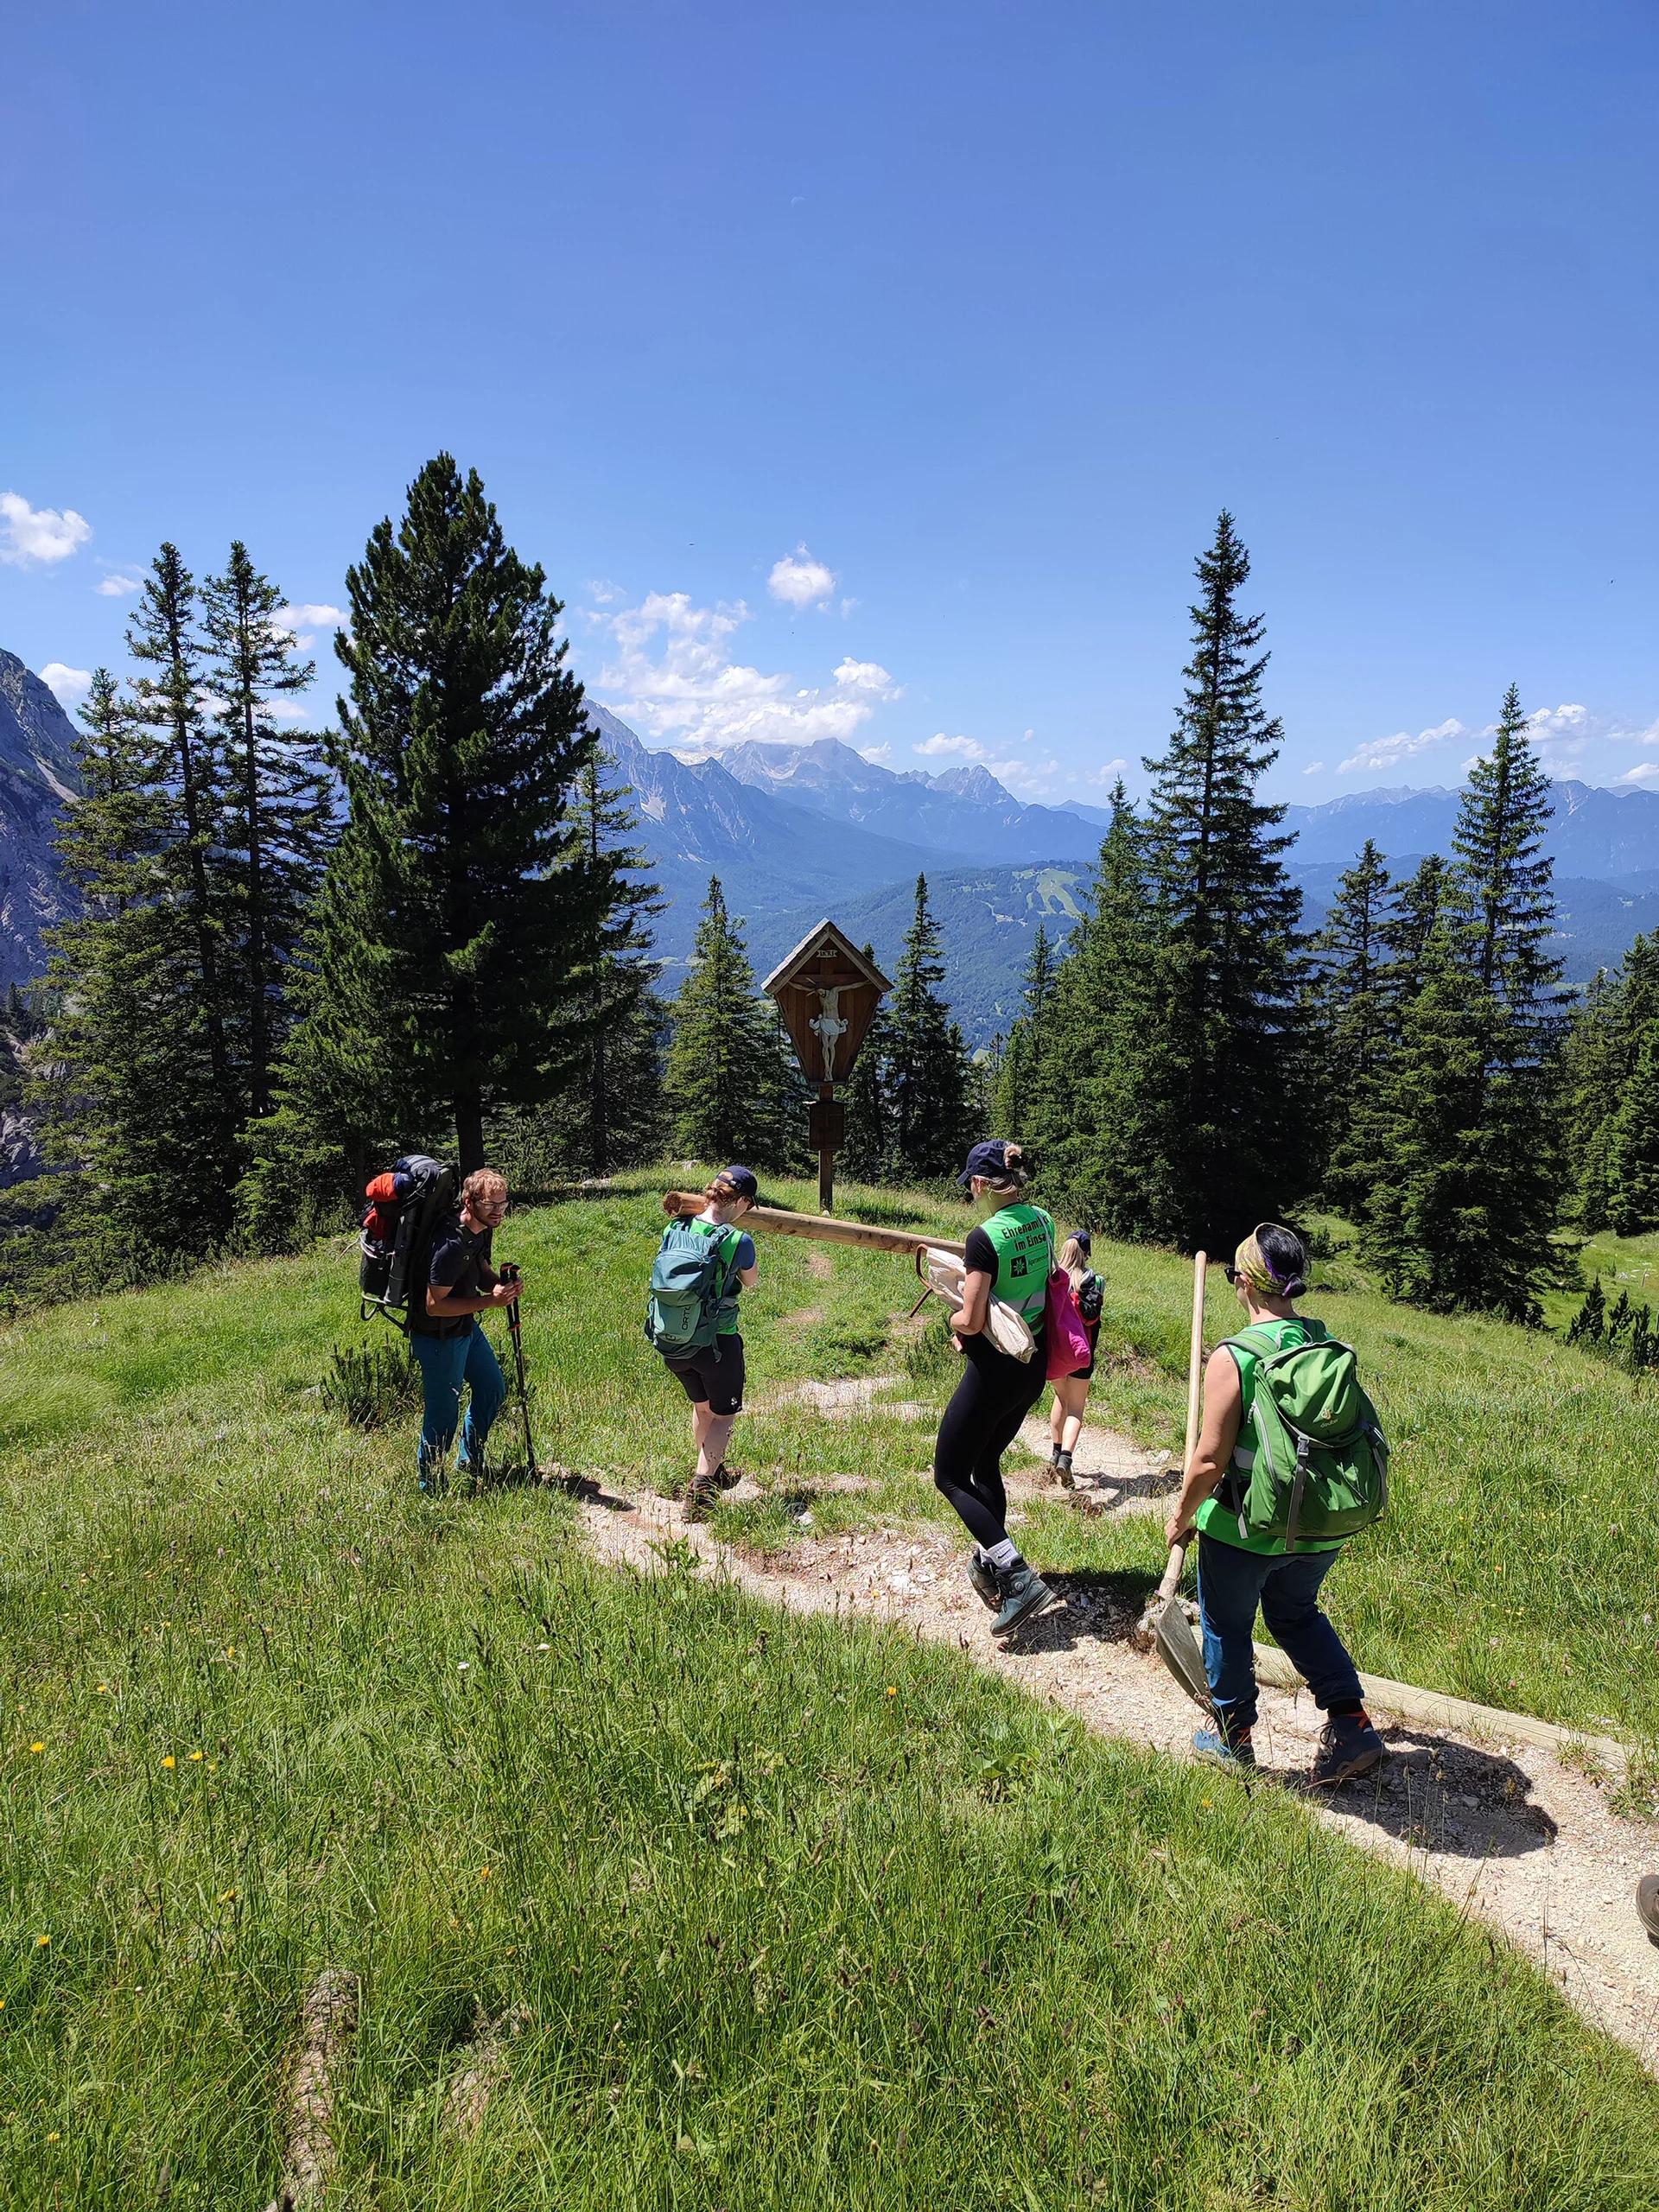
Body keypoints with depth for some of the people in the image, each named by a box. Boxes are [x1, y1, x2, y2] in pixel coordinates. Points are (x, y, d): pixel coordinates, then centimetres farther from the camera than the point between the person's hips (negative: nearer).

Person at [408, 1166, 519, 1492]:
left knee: (492, 1389, 19)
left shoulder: (482, 1230, -2)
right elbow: (434, 1305, -29)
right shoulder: (452, 1244, -31)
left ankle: (471, 1461, 38)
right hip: (438, 1338, -10)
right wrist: (489, 1301, -29)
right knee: (444, 1411, 1)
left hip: (467, 1328, 10)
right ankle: (431, 1486, 20)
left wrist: (500, 1285, -8)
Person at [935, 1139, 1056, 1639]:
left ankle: (1018, 1578, -4)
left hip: (994, 1370, -8)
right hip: (1035, 1367, 8)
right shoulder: (1042, 1221, 2)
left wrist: (955, 1319, 2)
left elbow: (971, 1322, -21)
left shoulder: (985, 1237, -22)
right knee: (985, 1463, 25)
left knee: (950, 1476, 5)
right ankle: (989, 1564, 34)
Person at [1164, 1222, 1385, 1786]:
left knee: (1227, 1626, 20)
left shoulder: (1232, 1358, -22)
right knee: (1296, 1614, 30)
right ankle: (1352, 1727, 23)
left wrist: (1182, 1515, -3)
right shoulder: (1331, 1345, -5)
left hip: (1246, 1529, -5)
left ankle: (1233, 1738, 36)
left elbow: (1210, 1461, -20)